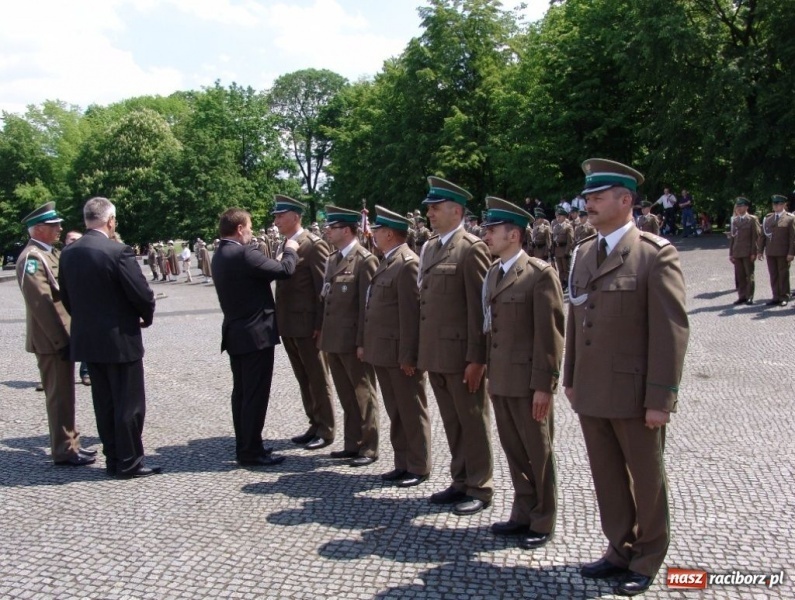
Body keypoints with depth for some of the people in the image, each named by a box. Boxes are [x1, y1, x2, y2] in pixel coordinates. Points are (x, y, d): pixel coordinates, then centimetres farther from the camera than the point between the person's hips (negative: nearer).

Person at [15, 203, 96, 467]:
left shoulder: (50, 253, 14)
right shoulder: (32, 258, -16)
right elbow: (41, 303, -22)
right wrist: (61, 340, -22)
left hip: (62, 335, 9)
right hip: (52, 340, -9)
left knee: (64, 394, 16)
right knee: (59, 395, -1)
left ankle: (69, 443, 26)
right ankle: (64, 451, 7)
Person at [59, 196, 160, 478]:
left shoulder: (68, 253, 2)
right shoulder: (118, 251, -18)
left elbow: (67, 298, 9)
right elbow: (142, 294, -17)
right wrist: (146, 317, 3)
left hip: (87, 339, 7)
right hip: (120, 339, -6)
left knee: (104, 404, 14)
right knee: (129, 404, 4)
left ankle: (113, 459, 22)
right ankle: (129, 463, 10)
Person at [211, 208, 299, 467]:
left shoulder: (219, 256, 10)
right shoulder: (244, 254, -19)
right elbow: (285, 270, -18)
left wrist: (275, 262, 12)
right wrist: (290, 250, 0)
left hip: (235, 333, 10)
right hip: (256, 333, -10)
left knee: (241, 392, 14)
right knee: (256, 394, -2)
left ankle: (243, 447, 22)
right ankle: (251, 451, 4)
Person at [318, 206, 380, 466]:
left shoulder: (365, 260, -12)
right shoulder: (332, 259, 13)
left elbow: (367, 304, -15)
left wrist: (362, 342, -18)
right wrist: (323, 335, 12)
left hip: (354, 341, -8)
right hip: (334, 340, 8)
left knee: (363, 396, 4)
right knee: (346, 396, 16)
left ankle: (369, 448, 15)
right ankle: (352, 444, 27)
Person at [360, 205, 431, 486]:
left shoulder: (407, 264, -16)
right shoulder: (387, 262, 14)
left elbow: (411, 314, -20)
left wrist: (408, 356, -21)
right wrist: (366, 344, 17)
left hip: (401, 354, -9)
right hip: (383, 353, 9)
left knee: (412, 413, 4)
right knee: (395, 412, 16)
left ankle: (419, 468, 15)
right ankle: (403, 463, 26)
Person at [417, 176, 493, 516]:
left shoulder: (471, 248, -10)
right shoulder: (429, 247, 14)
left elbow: (479, 308, -14)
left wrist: (476, 358, -17)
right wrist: (422, 351, 13)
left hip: (461, 354, -7)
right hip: (435, 354, 8)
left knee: (472, 423, 6)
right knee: (451, 422, 16)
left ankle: (480, 488, 18)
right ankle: (460, 481, 28)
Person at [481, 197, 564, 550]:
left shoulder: (540, 273, -11)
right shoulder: (492, 274, 12)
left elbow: (550, 334, -14)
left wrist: (543, 385, -16)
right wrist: (490, 374, 11)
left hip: (528, 382, -7)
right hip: (500, 380, 7)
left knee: (538, 453, 8)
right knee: (513, 450, 15)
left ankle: (542, 522, 22)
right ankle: (523, 513, 30)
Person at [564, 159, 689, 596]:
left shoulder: (656, 253, -11)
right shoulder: (583, 253, 10)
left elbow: (672, 330, -14)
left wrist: (660, 399, -16)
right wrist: (570, 379, 11)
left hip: (634, 394, -5)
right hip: (591, 394, 6)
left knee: (645, 478, 11)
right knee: (607, 477, 15)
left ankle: (647, 559, 29)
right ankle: (620, 549, 33)